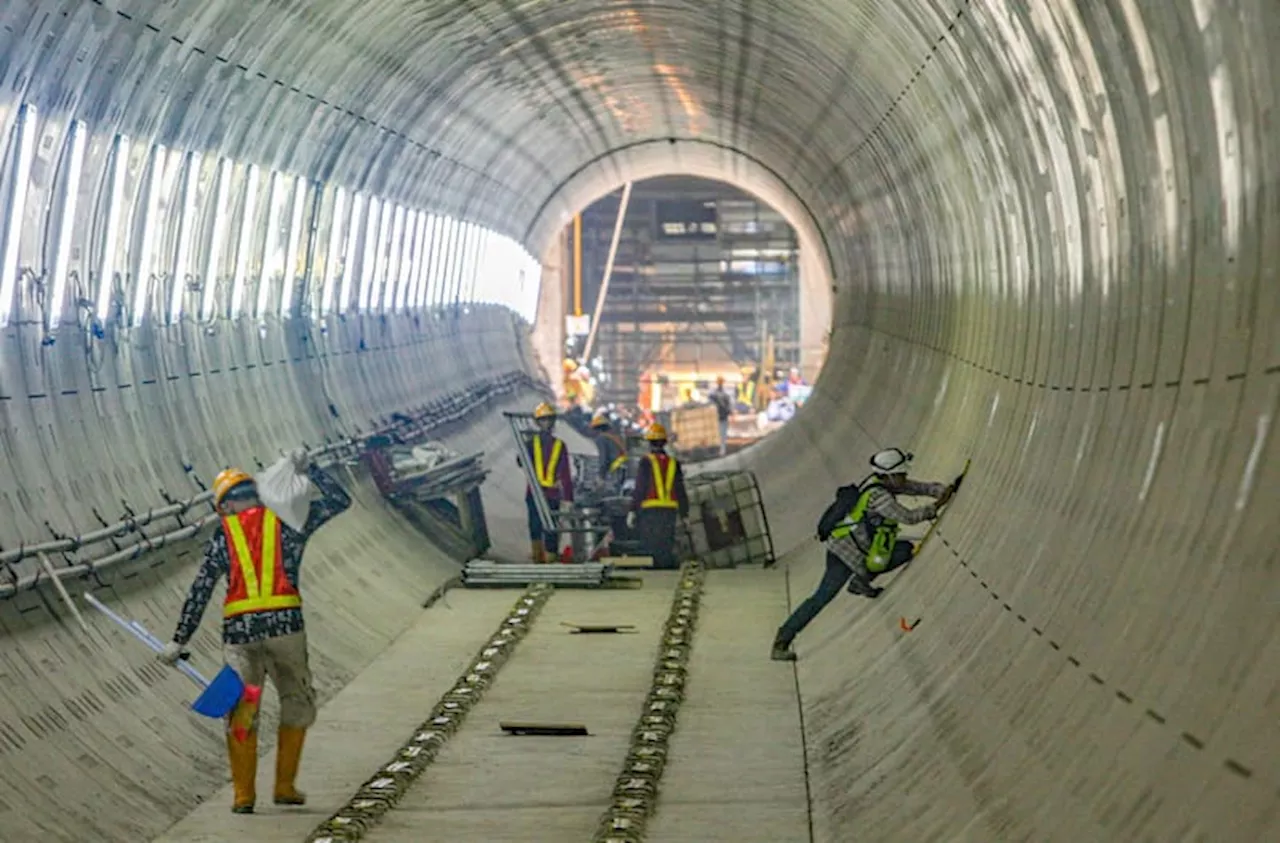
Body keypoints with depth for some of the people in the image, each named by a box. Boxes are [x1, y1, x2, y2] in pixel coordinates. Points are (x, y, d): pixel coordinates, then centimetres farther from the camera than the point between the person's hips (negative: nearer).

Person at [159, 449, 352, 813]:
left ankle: (243, 794, 8)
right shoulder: (285, 521, 9)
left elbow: (199, 592, 8)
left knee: (240, 711, 9)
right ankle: (285, 786, 15)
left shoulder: (223, 536, 10)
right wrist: (309, 470, 18)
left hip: (239, 629, 0)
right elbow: (340, 500, 16)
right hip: (285, 623, 0)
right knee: (298, 704, 16)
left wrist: (179, 641, 10)